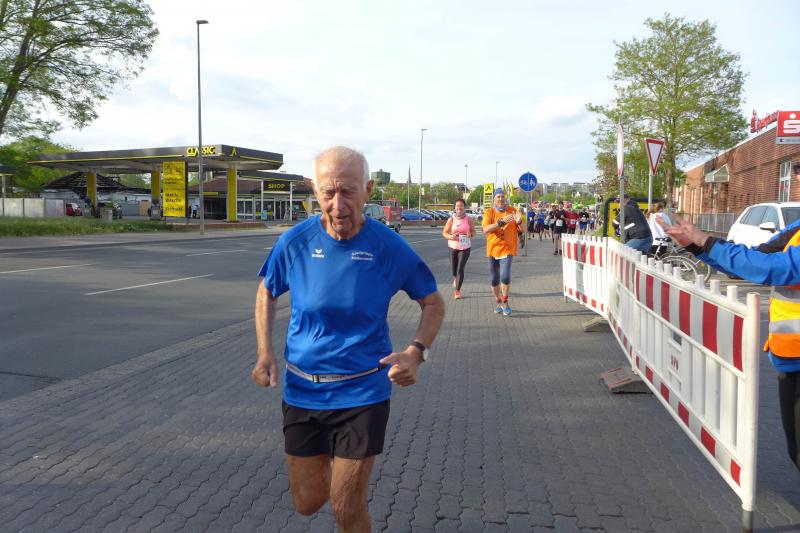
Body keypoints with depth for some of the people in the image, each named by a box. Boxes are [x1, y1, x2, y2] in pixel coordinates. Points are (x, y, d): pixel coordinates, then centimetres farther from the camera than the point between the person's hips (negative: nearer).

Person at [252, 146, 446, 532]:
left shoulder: (390, 248, -14)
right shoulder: (296, 242, -10)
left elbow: (433, 303, 0)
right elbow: (267, 293, 8)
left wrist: (415, 352, -18)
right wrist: (264, 352, -6)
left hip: (362, 394, -2)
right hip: (302, 390, 2)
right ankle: (331, 463, 49)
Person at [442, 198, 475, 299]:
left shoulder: (468, 219, -4)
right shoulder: (451, 220, -3)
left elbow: (473, 232, 5)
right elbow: (444, 233, 1)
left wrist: (470, 234, -18)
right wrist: (451, 237, -19)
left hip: (465, 247, -1)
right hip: (453, 247, 1)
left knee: (460, 269, -9)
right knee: (453, 270, 10)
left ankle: (457, 291, 6)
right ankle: (455, 280, 47)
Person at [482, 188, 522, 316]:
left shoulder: (513, 211, 1)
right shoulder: (488, 212, -1)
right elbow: (486, 230, -17)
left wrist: (519, 222, -21)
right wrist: (502, 221, -28)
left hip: (507, 249, -2)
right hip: (492, 250, 2)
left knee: (505, 276, -20)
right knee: (494, 279, 10)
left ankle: (505, 302, -1)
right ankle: (498, 302, 31)